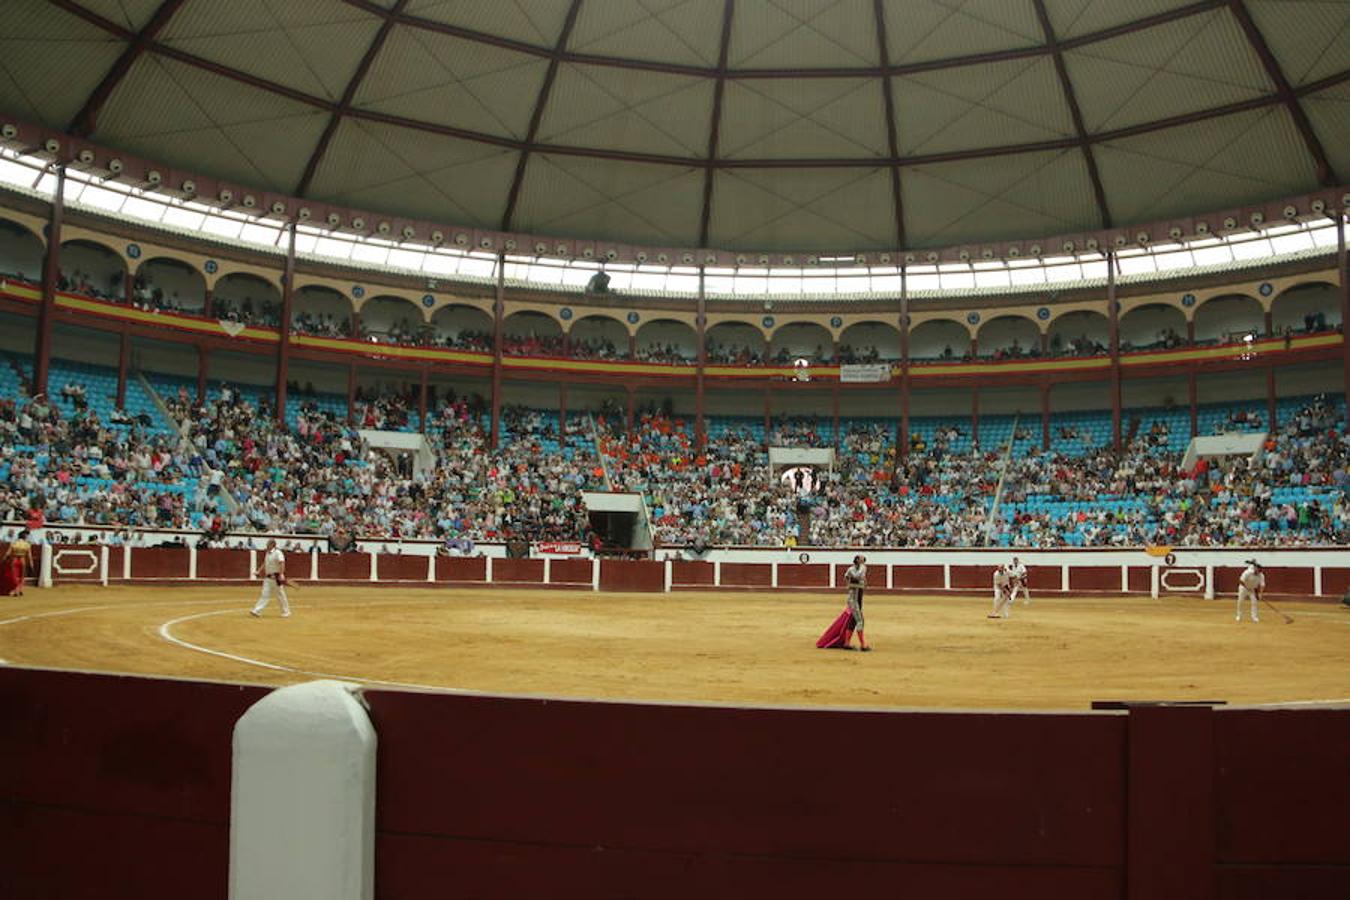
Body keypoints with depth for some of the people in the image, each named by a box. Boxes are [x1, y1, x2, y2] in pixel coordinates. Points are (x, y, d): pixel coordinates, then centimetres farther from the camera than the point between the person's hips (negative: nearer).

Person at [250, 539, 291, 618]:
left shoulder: (278, 553, -13)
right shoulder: (267, 553, 13)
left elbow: (282, 563, -25)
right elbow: (265, 564, 24)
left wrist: (281, 574, -34)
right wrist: (258, 572, 18)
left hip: (276, 578, -7)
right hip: (268, 578, 7)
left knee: (280, 595, 2)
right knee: (265, 594, 1)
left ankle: (286, 612, 14)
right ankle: (257, 611, -5)